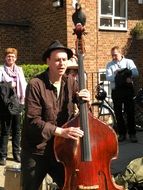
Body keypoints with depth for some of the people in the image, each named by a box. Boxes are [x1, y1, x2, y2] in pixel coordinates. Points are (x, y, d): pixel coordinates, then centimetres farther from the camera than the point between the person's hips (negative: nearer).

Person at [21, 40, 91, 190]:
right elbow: (33, 121, -20)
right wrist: (60, 131, -30)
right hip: (36, 151, -4)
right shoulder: (35, 85, -15)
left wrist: (85, 100, -16)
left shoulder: (70, 82, 1)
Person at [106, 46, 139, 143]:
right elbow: (108, 78, -7)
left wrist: (119, 73, -17)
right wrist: (125, 76, -19)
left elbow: (136, 73, -11)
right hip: (116, 91, 2)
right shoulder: (110, 65, 9)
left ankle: (132, 133, 7)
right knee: (118, 113, 5)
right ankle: (122, 133, 15)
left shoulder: (128, 62, 5)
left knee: (130, 112, -1)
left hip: (127, 89, -2)